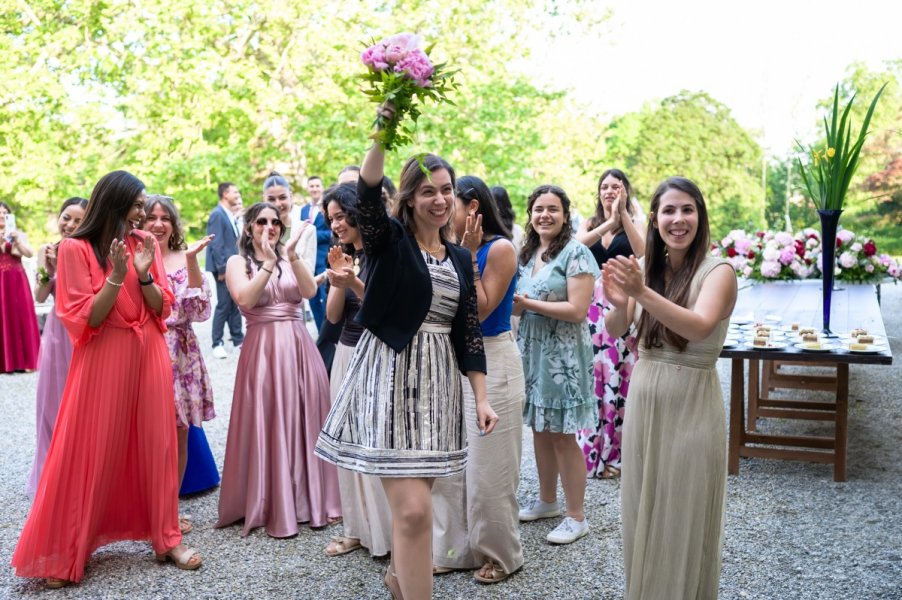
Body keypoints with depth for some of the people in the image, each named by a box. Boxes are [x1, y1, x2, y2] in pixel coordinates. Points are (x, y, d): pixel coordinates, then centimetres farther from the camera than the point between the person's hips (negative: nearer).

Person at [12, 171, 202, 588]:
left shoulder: (145, 243, 5)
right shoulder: (75, 249, -7)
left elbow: (162, 308, 3)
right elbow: (87, 319, -12)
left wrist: (144, 274, -13)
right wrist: (116, 276, -21)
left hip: (148, 356, 4)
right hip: (103, 360, -4)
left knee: (155, 444, 8)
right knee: (90, 452, 1)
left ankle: (166, 537, 19)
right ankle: (65, 553, 14)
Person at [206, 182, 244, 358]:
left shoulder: (232, 216, 14)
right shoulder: (217, 214, -11)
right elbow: (216, 244, -16)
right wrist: (221, 269, -18)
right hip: (224, 267, -8)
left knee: (235, 304, 13)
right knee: (224, 305, -4)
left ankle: (238, 339, 21)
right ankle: (217, 344, 6)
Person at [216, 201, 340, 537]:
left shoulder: (290, 260, 13)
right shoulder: (238, 262, 5)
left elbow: (310, 291, -4)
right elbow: (245, 299, -13)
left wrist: (292, 256, -14)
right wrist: (269, 263, -15)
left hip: (299, 348, 3)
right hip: (263, 350, -3)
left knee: (304, 423, 6)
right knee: (268, 426, -1)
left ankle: (311, 500, 19)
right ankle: (273, 508, 11)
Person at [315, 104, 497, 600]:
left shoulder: (461, 259, 12)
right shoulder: (389, 241, -2)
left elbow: (469, 331, 11)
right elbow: (368, 194, -23)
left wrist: (481, 398, 6)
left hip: (437, 383, 5)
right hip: (390, 378, -5)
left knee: (412, 502, 13)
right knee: (413, 509, -11)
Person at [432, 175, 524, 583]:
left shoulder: (500, 248, -13)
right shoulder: (458, 249, 7)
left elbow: (481, 311, -18)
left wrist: (469, 257, -17)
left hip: (492, 361, -7)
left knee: (488, 466, 4)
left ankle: (500, 554, 22)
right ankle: (458, 547, 27)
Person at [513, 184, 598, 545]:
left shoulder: (576, 253, -11)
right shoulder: (527, 253, 12)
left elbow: (577, 310, -18)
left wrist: (529, 303, -16)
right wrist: (515, 304, -1)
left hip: (562, 354, -7)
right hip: (530, 349, 7)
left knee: (562, 435, -2)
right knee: (539, 429, 14)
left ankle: (576, 517, 10)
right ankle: (547, 501, 30)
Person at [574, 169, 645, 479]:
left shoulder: (633, 225, 9)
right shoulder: (590, 223, 14)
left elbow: (643, 253, -13)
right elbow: (576, 245, -8)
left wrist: (623, 214, -15)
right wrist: (608, 223, -17)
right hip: (593, 305, 2)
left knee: (619, 377, -2)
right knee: (592, 375, -1)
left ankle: (614, 451, 10)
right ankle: (591, 451, 10)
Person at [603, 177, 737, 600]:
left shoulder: (717, 271, -11)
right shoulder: (647, 269, 4)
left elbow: (699, 327, -28)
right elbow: (615, 331, -3)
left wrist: (643, 294, -42)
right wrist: (618, 303, -25)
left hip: (690, 407, -5)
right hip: (643, 401, 5)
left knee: (683, 519, 8)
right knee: (642, 512, 16)